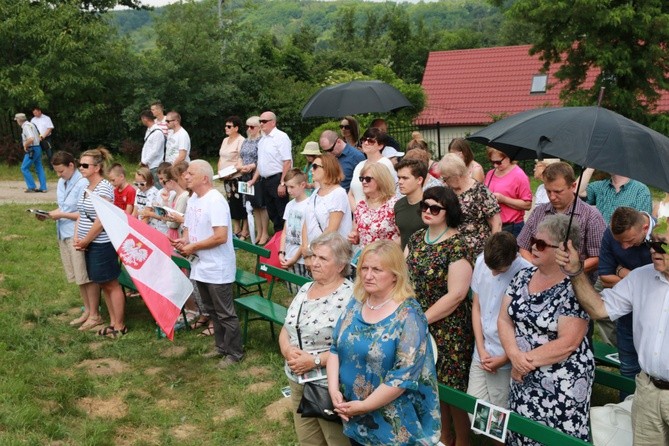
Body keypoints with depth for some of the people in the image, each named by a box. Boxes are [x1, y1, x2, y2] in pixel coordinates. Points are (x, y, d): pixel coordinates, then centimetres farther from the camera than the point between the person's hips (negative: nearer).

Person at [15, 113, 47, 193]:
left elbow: (31, 139, -30)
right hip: (38, 148, 9)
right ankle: (43, 187, 10)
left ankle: (32, 187, -3)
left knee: (24, 168, -2)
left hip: (32, 150, -9)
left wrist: (25, 146, -14)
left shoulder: (26, 126, -16)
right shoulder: (31, 124, 14)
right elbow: (39, 136, 23)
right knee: (39, 168, 10)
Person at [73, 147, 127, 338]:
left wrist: (85, 241, -13)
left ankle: (120, 325, 9)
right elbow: (81, 215, 13)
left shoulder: (104, 188, -17)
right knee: (103, 284, 14)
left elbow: (101, 220, -20)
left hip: (102, 244, -9)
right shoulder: (85, 187, 10)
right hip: (88, 244, 9)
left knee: (111, 285, 0)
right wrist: (76, 238, -1)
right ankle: (113, 321, 24)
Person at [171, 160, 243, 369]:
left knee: (225, 313, 1)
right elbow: (189, 226, 19)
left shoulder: (215, 201, -20)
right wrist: (183, 240, -4)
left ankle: (234, 353, 13)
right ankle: (222, 347, 32)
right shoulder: (193, 199, 9)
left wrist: (193, 247, -19)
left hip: (217, 268, -9)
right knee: (212, 311, 19)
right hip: (200, 266, 9)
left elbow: (220, 236, -27)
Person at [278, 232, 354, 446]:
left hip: (330, 387, -7)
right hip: (297, 382, 7)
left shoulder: (349, 297, -17)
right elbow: (285, 330, 11)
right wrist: (287, 350, -10)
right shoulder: (305, 290, 7)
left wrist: (315, 360, -24)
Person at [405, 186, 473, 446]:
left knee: (453, 387, 5)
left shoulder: (457, 246, -16)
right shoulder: (416, 239, 5)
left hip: (448, 330, -6)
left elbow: (455, 295, -20)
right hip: (417, 324, 6)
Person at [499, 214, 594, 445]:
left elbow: (567, 343, -20)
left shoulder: (574, 288, -15)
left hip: (562, 386, -6)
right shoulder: (523, 277, 4)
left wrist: (527, 361, -15)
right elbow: (504, 319, 2)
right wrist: (515, 356, -15)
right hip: (523, 380, 6)